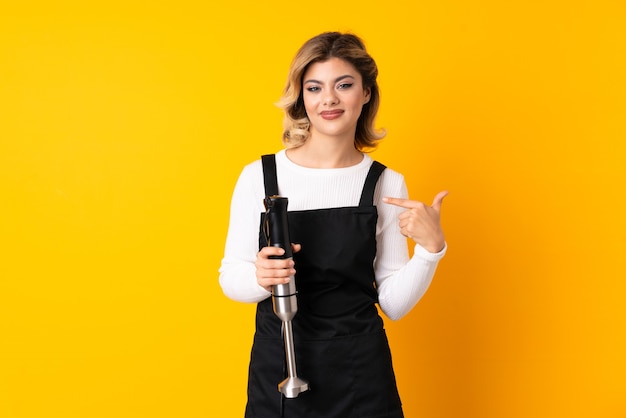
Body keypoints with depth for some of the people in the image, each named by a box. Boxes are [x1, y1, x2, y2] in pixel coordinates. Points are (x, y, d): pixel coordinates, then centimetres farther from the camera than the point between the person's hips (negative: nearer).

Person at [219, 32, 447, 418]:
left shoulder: (386, 184, -4)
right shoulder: (259, 176, -7)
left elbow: (394, 304, -2)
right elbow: (230, 275, -1)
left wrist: (430, 247, -16)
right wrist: (260, 278, -20)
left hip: (362, 374, 0)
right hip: (276, 367, 0)